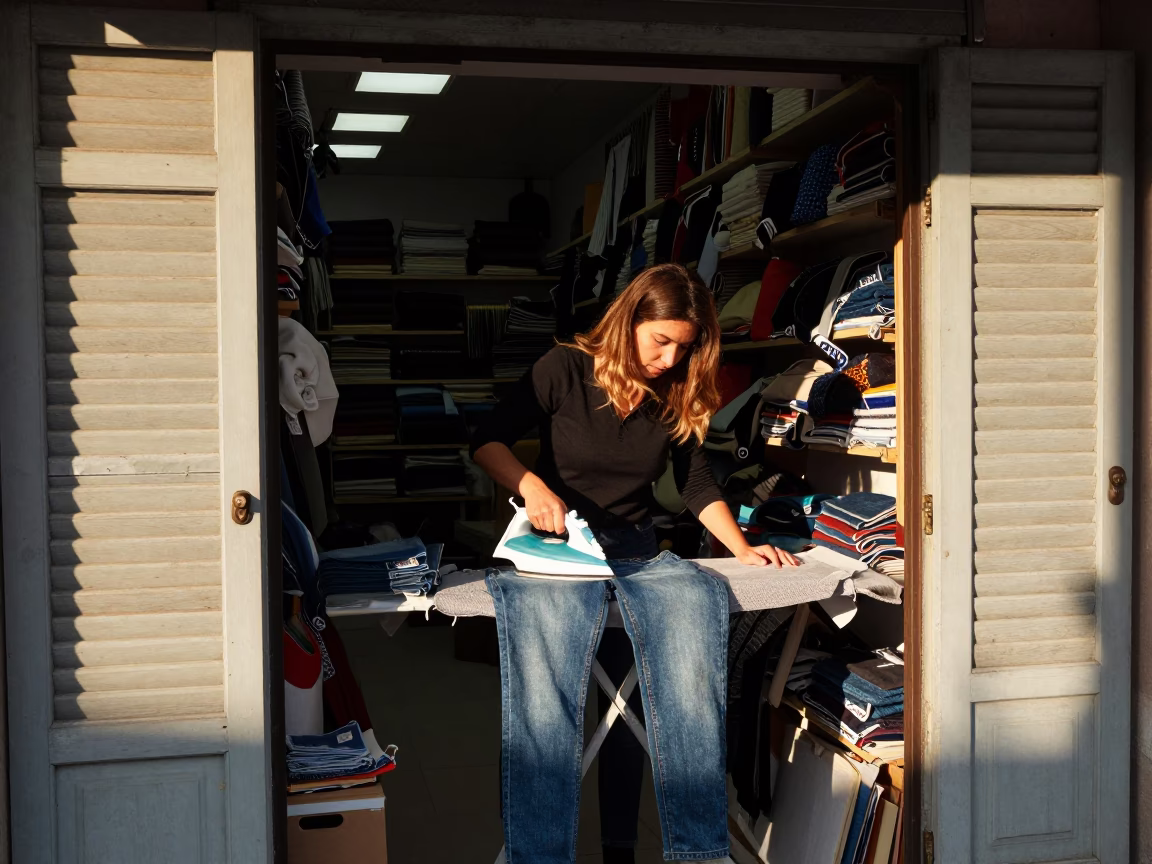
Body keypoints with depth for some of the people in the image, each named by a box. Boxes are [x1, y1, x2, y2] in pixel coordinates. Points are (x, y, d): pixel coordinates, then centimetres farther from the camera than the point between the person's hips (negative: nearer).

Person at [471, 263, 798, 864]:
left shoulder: (678, 396, 12)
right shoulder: (565, 370, 1)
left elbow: (697, 485, 19)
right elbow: (487, 441, 1)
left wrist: (743, 549, 5)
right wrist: (531, 486, -18)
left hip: (637, 552, 3)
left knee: (695, 604, -34)